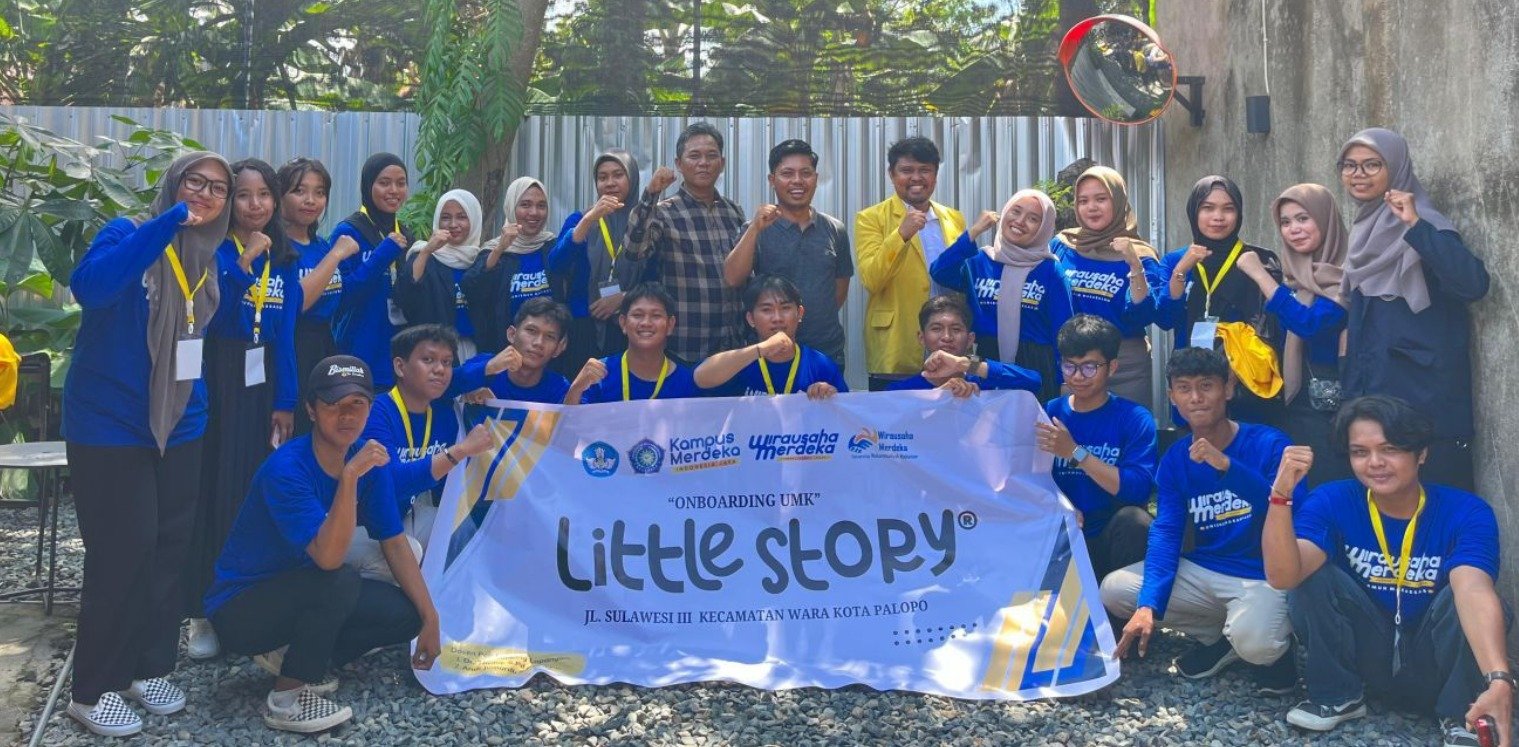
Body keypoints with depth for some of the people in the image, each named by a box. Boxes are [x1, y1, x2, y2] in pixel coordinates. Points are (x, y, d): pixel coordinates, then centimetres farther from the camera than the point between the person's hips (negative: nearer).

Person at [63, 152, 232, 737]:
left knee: (170, 547, 10)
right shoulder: (127, 233, -10)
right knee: (122, 551, -5)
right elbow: (90, 286, -32)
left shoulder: (210, 257, 8)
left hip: (179, 425, 6)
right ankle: (95, 689, 8)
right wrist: (170, 221, -32)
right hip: (110, 425, -6)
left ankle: (150, 667, 24)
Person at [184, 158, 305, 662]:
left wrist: (285, 402, 3)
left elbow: (286, 335, 8)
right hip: (214, 379, -4)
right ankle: (204, 613, 3)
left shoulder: (283, 260, 9)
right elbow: (206, 314, -18)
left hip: (262, 382, 4)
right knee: (213, 491, -5)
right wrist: (244, 262, -24)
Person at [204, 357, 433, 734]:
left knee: (406, 614, -9)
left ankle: (288, 654, 6)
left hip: (304, 595, 7)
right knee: (340, 582, -33)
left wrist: (430, 617, -4)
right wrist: (350, 476, -45)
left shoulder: (370, 459, -6)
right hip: (240, 607, -7)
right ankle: (286, 697, -15)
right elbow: (328, 557, -36)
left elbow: (395, 543, -1)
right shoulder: (286, 468, -27)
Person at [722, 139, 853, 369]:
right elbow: (733, 279, -16)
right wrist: (755, 229, -23)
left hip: (828, 353, 3)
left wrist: (819, 321, 10)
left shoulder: (835, 229, 6)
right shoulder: (756, 230, -2)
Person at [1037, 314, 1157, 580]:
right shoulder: (1047, 413, 7)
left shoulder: (1135, 418, -2)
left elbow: (1138, 489, -16)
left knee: (1133, 519, -32)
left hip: (1112, 541, -1)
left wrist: (1075, 452, -22)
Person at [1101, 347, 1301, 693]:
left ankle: (1276, 640, 5)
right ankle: (1225, 637, 4)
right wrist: (1148, 605, -22)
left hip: (1264, 575, -6)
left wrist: (1226, 465, -36)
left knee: (1253, 642, -36)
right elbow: (1166, 532, -7)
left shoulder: (1269, 444, -13)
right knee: (1113, 590, -8)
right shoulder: (1175, 458, 1)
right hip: (1203, 572, 6)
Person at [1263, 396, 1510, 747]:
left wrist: (1498, 678, -55)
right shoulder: (1332, 502, -13)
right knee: (1312, 576, -21)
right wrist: (1281, 494, -43)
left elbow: (1474, 592, -38)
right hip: (1366, 657, 2)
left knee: (1460, 596, -29)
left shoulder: (1465, 513, -18)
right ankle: (1338, 696, -2)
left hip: (1436, 666, -1)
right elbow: (1282, 576, -29)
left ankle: (1460, 718, -8)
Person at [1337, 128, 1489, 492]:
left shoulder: (1419, 225, -12)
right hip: (1370, 388, 8)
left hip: (1421, 393, -8)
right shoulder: (1365, 228, 12)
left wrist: (1416, 226, -32)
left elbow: (1474, 284, -30)